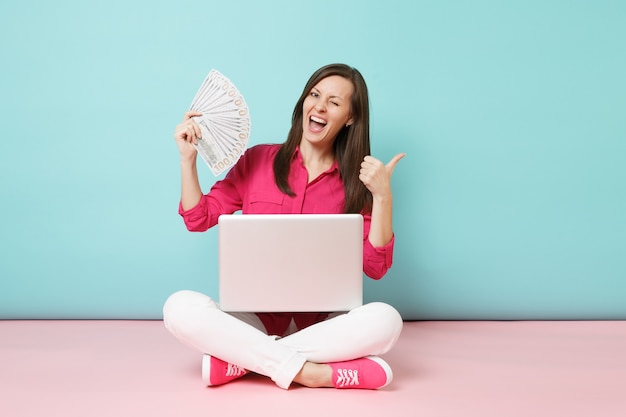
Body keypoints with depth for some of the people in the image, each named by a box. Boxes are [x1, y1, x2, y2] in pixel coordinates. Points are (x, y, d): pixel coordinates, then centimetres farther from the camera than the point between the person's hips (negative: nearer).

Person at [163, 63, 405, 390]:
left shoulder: (356, 181, 3)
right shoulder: (257, 160, 5)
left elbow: (376, 267, -4)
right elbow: (198, 219, 8)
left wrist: (382, 196, -13)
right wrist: (187, 158, -2)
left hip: (320, 324, 1)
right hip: (254, 318, 0)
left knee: (385, 319, -31)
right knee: (180, 307, -27)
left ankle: (240, 359, -21)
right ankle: (307, 372, -27)